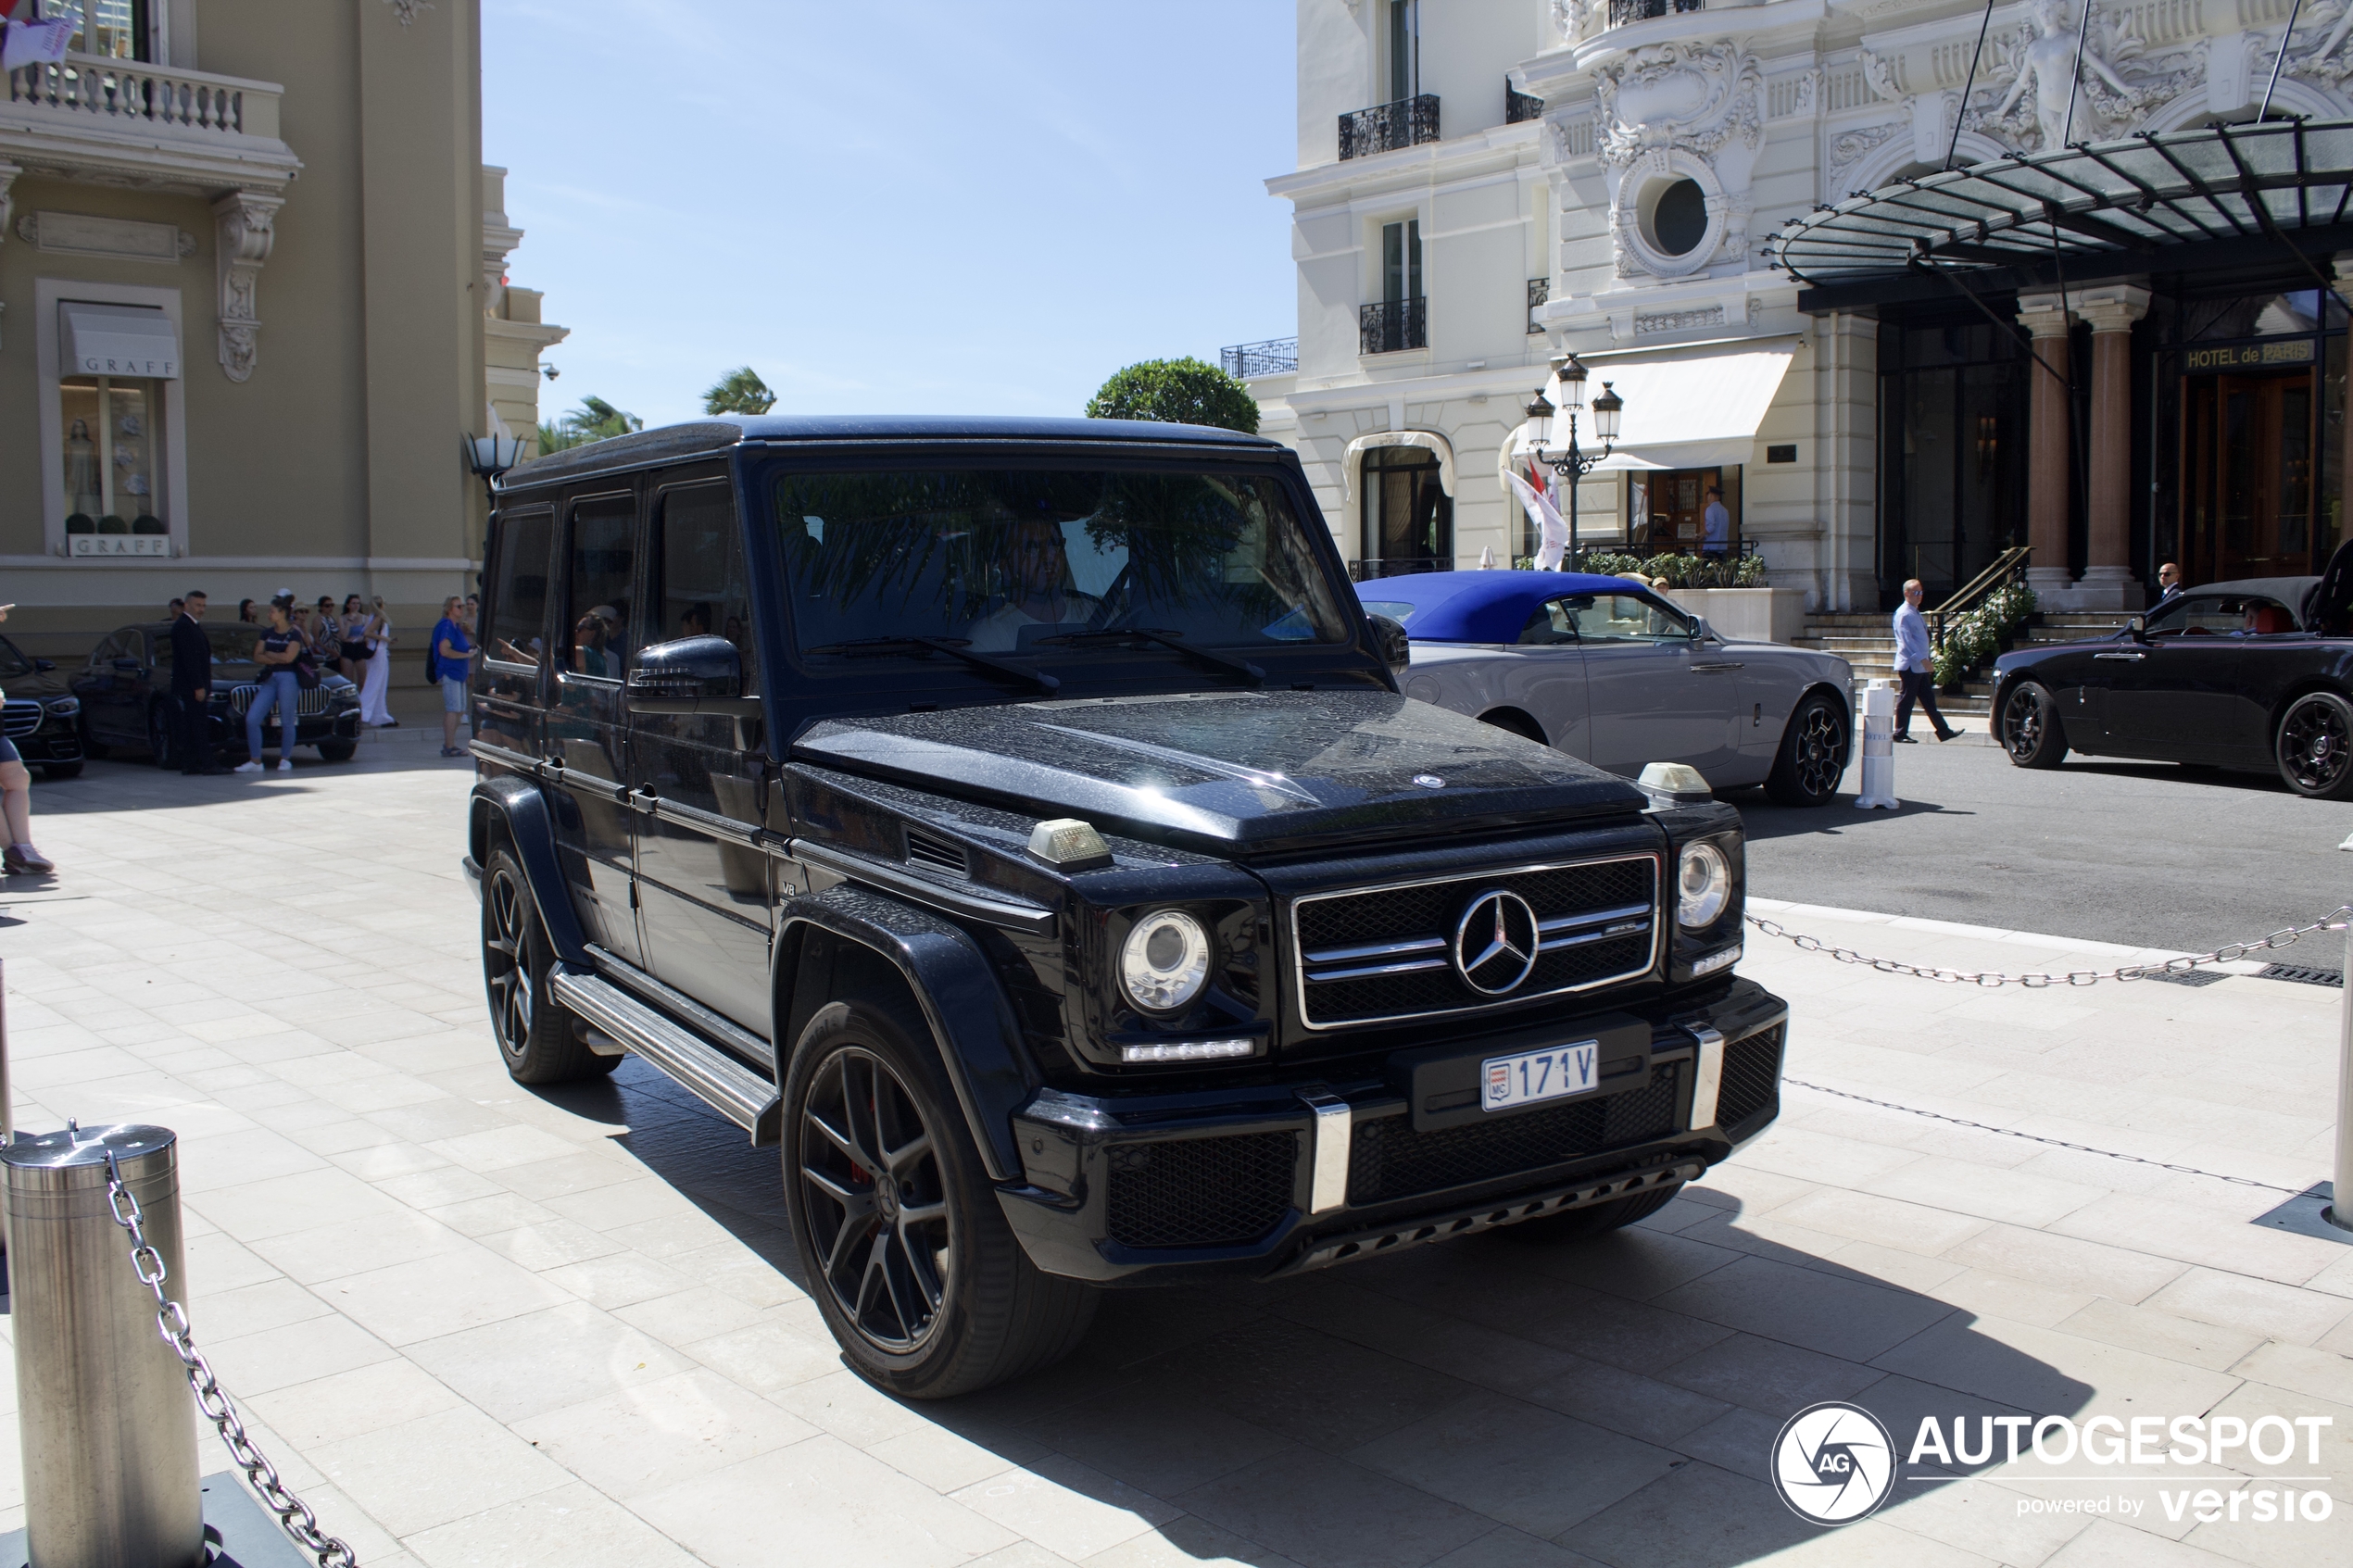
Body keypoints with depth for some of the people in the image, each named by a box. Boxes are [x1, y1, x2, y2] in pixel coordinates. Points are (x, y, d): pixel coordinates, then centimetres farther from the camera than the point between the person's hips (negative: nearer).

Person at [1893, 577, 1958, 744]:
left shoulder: (1915, 613, 17)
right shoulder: (1904, 614, -13)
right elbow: (1907, 640, -22)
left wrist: (1928, 658, 19)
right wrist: (1923, 659, -27)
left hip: (1920, 666, 9)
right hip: (1910, 665, -9)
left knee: (1929, 699, 10)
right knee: (1907, 699, -4)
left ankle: (1943, 730, 11)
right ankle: (1900, 733, 2)